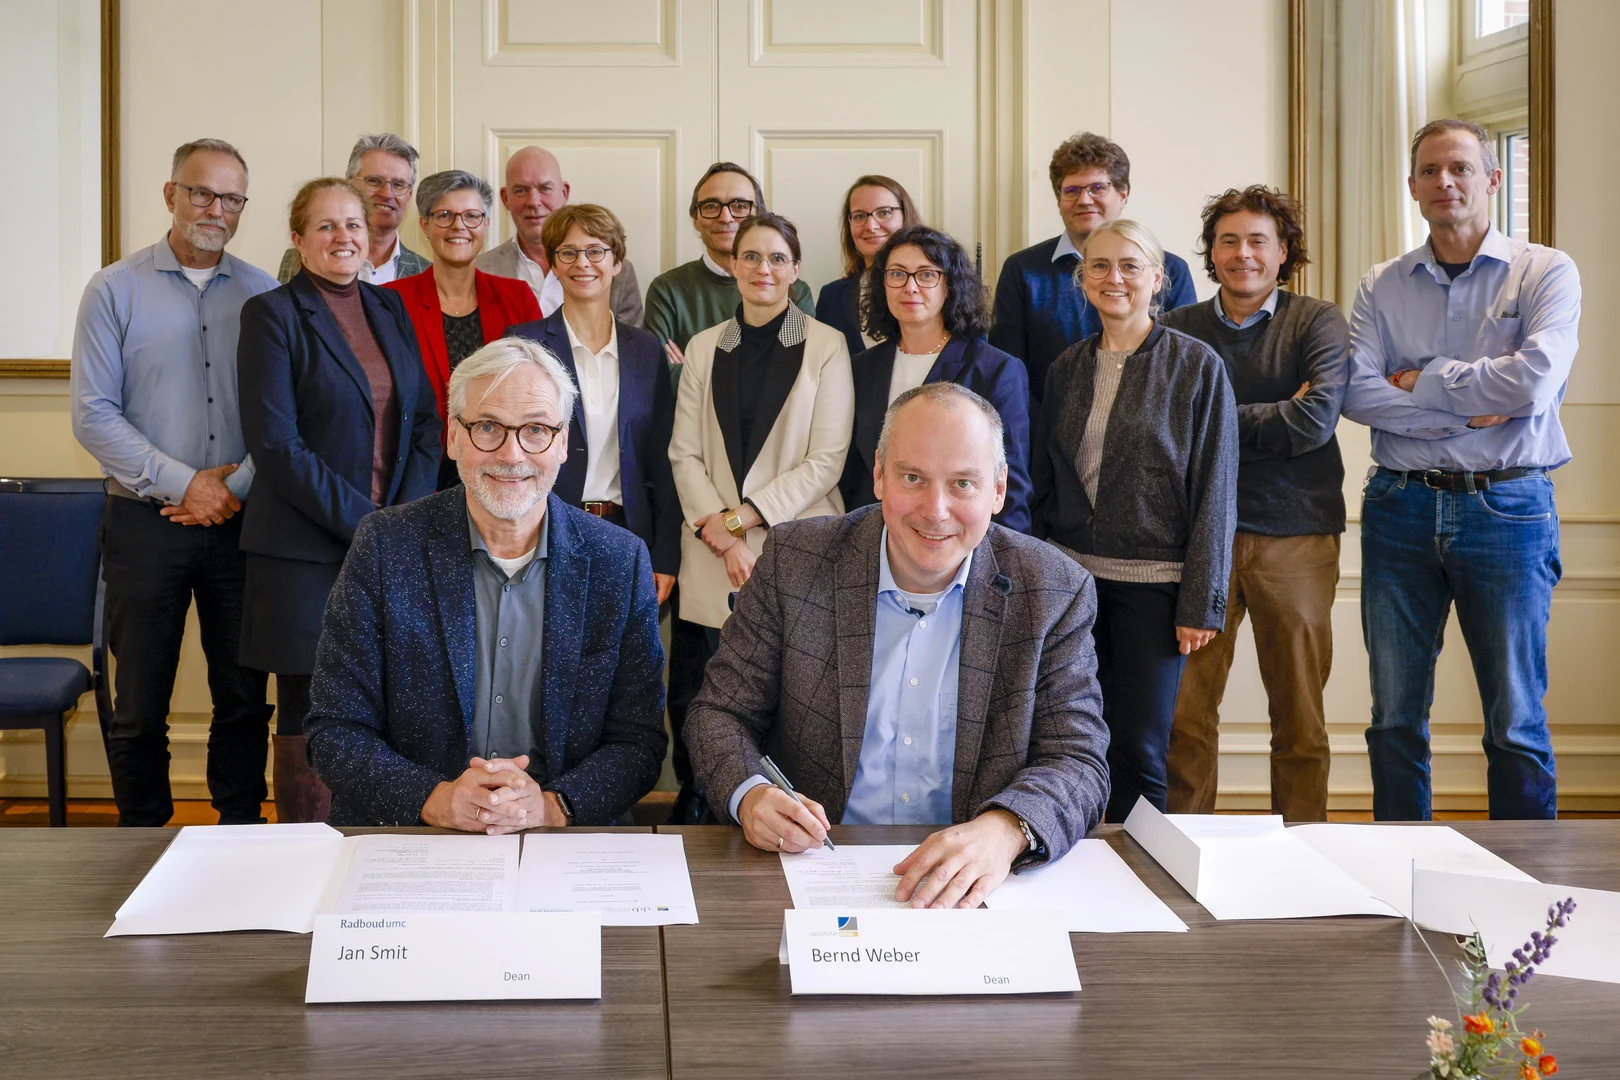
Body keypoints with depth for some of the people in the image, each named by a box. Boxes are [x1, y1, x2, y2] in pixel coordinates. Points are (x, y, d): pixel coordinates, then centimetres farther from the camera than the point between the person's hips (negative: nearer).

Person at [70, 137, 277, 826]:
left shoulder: (265, 296, 7)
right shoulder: (116, 291, 1)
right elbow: (93, 415, -4)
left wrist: (237, 488, -10)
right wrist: (185, 483, -11)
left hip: (242, 521, 2)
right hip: (145, 523, -1)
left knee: (245, 697, 7)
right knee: (139, 705, 5)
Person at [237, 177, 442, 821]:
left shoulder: (390, 309, 14)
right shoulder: (272, 314, -3)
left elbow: (425, 420, 12)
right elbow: (276, 444, -10)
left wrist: (408, 517, -3)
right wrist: (363, 522, -13)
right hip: (306, 548, -4)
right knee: (308, 713, 1)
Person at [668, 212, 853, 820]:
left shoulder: (826, 347, 2)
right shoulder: (704, 348, 13)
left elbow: (826, 460, -4)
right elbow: (684, 453, 9)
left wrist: (744, 518, -8)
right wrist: (719, 532, -6)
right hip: (714, 553, 3)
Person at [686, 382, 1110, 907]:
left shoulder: (1056, 593, -2)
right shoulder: (793, 560, -1)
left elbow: (1078, 764, -6)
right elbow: (720, 712, 4)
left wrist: (1005, 829, -29)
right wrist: (749, 795, -19)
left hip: (965, 890, -1)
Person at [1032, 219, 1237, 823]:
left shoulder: (1197, 366, -2)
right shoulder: (1068, 368, 11)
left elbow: (1214, 491, -5)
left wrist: (1201, 601, -9)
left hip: (1153, 581, -3)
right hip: (1071, 574, 4)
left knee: (1138, 749, -1)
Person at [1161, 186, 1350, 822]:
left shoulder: (1317, 322, 4)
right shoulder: (1177, 329, 8)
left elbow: (1317, 419, -12)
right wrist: (1274, 418, -11)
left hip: (1295, 535, -1)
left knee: (1299, 714, 6)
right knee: (1185, 709, 0)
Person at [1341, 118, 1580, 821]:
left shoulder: (1546, 274, 1)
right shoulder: (1381, 287, 9)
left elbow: (1533, 382, -15)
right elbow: (1357, 394, -5)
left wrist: (1423, 380, -5)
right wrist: (1467, 414, -12)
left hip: (1508, 507, -3)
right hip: (1402, 506, 3)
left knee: (1516, 719, 3)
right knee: (1395, 715, 8)